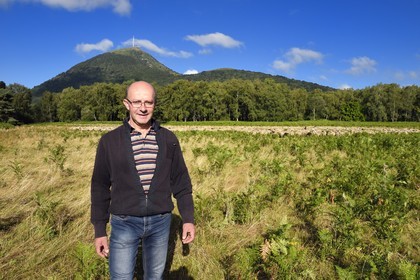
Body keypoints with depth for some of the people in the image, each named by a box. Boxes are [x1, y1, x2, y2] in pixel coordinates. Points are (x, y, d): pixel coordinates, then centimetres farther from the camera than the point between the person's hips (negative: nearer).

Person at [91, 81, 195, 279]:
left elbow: (180, 181, 4)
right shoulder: (109, 141, -5)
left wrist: (188, 219, 1)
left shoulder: (168, 139, -1)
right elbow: (100, 187, 0)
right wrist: (99, 231, 1)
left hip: (160, 222, 2)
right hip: (124, 223, -1)